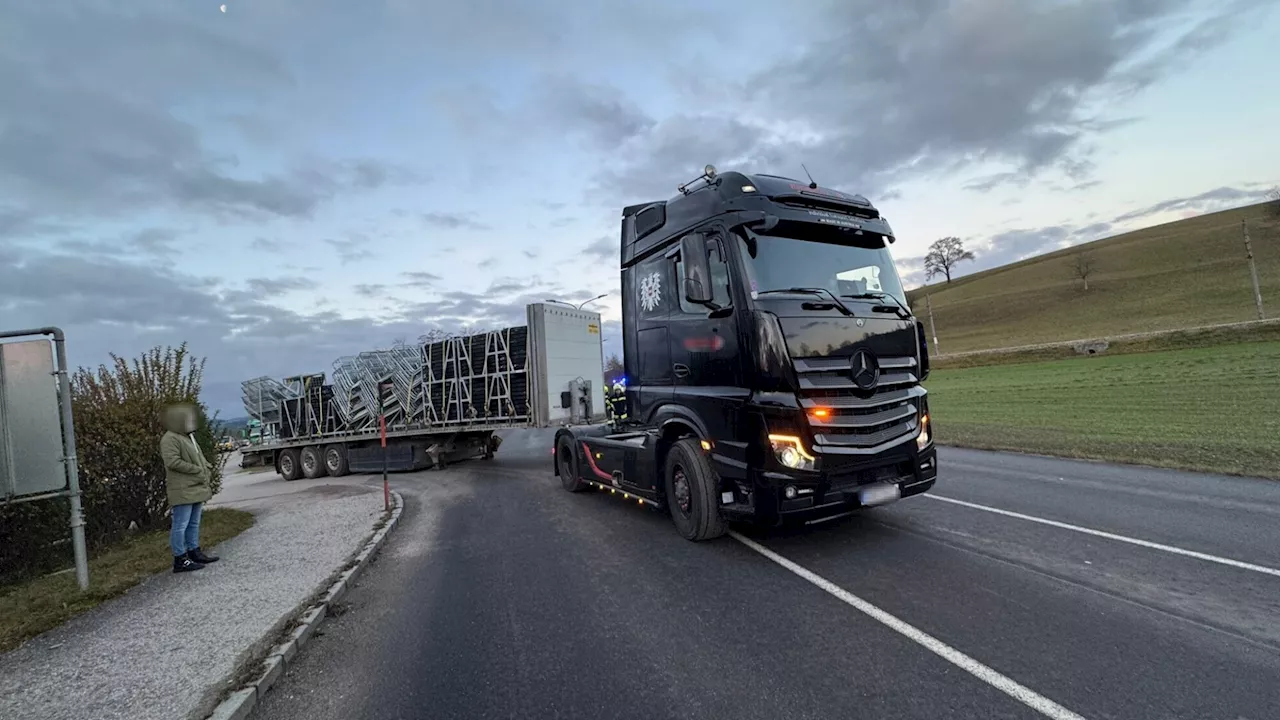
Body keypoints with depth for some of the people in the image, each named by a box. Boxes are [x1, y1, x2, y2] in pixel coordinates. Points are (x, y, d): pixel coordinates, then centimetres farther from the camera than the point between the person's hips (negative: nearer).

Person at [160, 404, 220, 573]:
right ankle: (180, 560, 0)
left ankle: (194, 552, 24)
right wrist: (197, 470, -18)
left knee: (194, 524, 15)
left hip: (196, 489, 10)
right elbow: (173, 461, -23)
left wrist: (206, 466, 16)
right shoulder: (170, 439, -12)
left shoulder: (188, 437, 20)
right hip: (183, 491, -10)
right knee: (181, 525, -5)